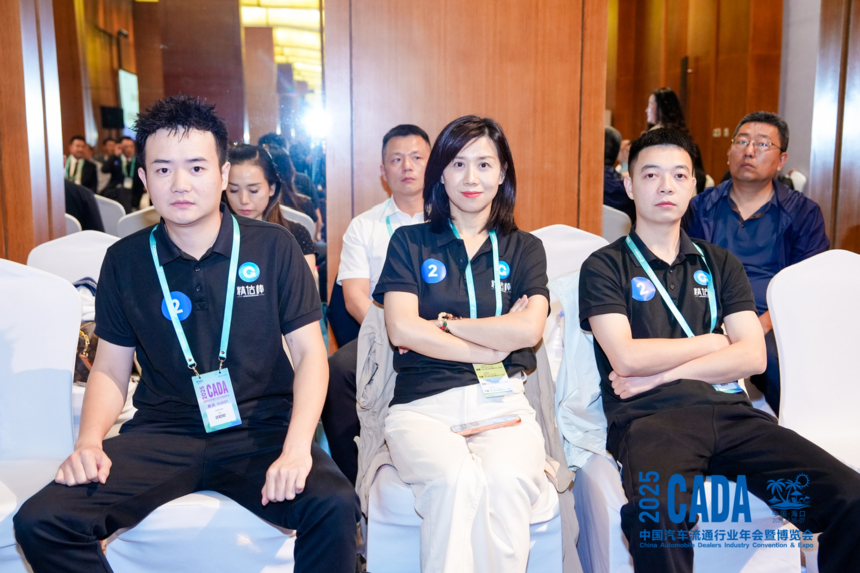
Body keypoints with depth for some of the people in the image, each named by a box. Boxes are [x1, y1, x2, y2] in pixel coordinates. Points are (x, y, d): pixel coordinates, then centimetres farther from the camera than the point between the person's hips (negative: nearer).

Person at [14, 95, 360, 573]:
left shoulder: (274, 247, 0)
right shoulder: (124, 260, 6)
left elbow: (309, 351, -2)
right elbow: (111, 368, 11)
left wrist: (297, 447, -16)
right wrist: (90, 441, -8)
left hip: (260, 430, -2)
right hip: (162, 435, 2)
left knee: (336, 506, -31)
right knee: (40, 522, -19)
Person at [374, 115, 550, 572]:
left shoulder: (524, 248, 15)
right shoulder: (410, 242, 12)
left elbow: (528, 329, -3)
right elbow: (402, 329, -3)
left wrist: (443, 322, -1)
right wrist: (493, 345, -3)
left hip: (501, 402, 1)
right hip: (423, 403, -1)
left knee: (507, 480, -32)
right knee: (456, 479, -33)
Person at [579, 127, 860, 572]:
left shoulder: (720, 264, 21)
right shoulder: (605, 267, 8)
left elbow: (752, 356, 8)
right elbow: (626, 358, -6)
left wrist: (662, 372, -2)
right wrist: (709, 343, 6)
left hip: (728, 410, 4)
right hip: (650, 416, -4)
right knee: (656, 515, -37)